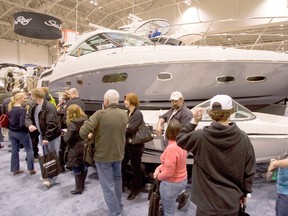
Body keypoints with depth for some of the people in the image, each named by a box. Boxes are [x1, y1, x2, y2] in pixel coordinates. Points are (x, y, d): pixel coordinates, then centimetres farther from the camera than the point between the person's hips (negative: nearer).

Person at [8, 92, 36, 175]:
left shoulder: (11, 108, 2)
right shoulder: (22, 109, -23)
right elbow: (22, 124, -28)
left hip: (12, 132, 7)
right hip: (21, 133, -7)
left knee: (15, 151, 16)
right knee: (29, 150, 8)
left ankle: (15, 169, 26)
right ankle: (31, 169, 13)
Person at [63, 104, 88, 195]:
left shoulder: (72, 124, -21)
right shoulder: (85, 120, -2)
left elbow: (67, 139, -18)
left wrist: (65, 134, 1)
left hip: (76, 149, -7)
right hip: (84, 147, 7)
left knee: (77, 169, 7)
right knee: (84, 166, 18)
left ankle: (79, 188, 19)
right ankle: (82, 185, 34)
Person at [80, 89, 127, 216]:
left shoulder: (100, 114, -21)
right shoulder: (124, 115, -3)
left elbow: (83, 131, -26)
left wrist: (88, 138, -5)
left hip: (103, 155, -6)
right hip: (118, 154, 6)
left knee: (108, 186, 8)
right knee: (117, 180, 26)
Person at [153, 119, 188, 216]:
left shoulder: (171, 148, -31)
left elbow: (169, 172, -25)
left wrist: (158, 176, -7)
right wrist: (158, 168, -1)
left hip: (172, 183, -8)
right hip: (182, 180, 8)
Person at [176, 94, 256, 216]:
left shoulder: (200, 137, -19)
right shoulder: (243, 138, -11)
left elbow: (180, 139, 1)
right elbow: (249, 171, -2)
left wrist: (194, 121, 2)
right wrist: (245, 193, 12)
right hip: (232, 203, 2)